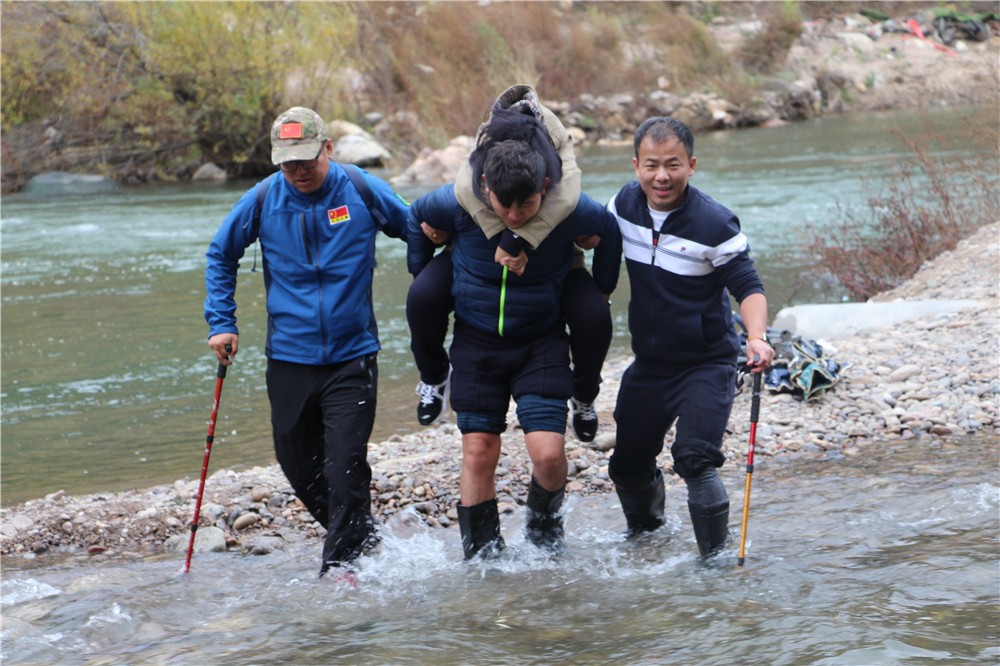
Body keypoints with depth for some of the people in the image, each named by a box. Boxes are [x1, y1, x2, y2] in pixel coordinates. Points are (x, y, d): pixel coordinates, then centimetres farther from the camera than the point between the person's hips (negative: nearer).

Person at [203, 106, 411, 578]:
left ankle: (339, 567, -2)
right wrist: (221, 322, 6)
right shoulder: (262, 201, -3)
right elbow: (221, 255, 13)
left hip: (352, 357, -3)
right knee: (301, 470, 10)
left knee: (345, 466, -12)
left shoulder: (363, 192, -7)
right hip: (289, 359, 3)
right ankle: (361, 539, 32)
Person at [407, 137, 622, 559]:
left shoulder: (570, 210, -21)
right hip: (476, 342, 1)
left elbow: (607, 229, 3)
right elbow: (417, 216, 5)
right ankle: (481, 557, 13)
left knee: (548, 452, -13)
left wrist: (600, 291, 9)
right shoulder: (456, 203, -19)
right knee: (479, 453, -1)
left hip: (543, 342, -1)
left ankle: (544, 525, 19)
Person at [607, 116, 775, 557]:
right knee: (627, 464, 17)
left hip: (707, 364, -6)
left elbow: (748, 286, -18)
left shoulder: (715, 224, -18)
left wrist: (756, 337, -36)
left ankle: (717, 555, -8)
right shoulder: (625, 205, -3)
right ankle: (644, 529, 47)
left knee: (694, 460, -23)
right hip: (649, 363, 6)